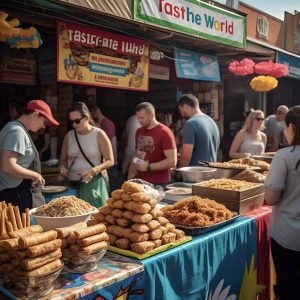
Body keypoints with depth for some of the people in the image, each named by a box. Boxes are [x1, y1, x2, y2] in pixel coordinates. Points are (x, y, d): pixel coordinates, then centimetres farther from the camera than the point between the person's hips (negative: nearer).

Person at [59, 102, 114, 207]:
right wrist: (63, 168, -2)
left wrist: (94, 170, -18)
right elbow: (63, 159, 19)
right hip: (71, 183, 3)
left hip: (93, 183, -3)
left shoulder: (99, 134, -2)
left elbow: (110, 161, -3)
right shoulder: (69, 136, 9)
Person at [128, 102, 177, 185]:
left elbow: (172, 161, -15)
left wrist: (148, 167, -16)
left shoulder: (164, 132, -9)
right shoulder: (139, 132, 13)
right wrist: (130, 178, 9)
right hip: (140, 182, 6)